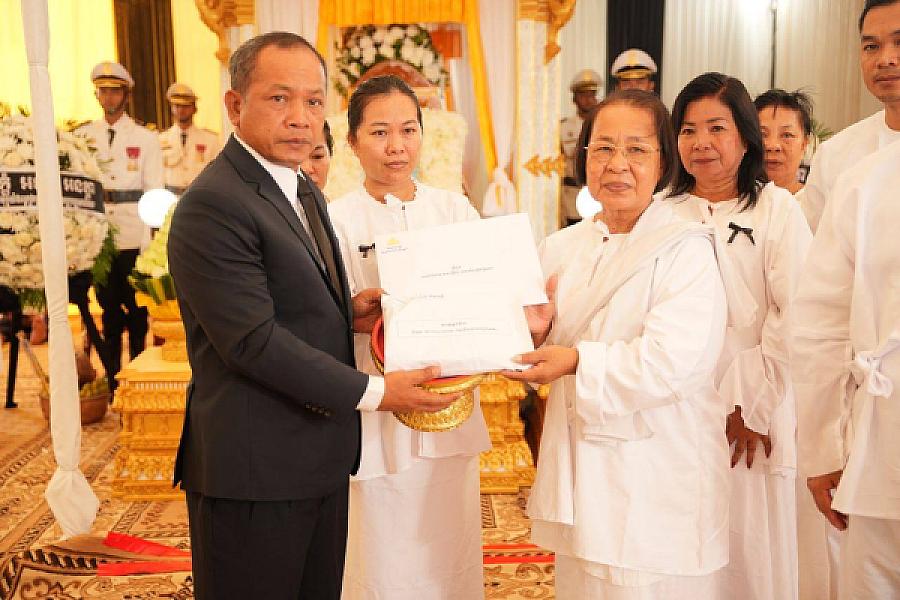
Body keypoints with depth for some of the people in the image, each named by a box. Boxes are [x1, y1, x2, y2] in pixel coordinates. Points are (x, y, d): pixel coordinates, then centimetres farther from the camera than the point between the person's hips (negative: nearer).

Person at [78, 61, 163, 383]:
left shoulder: (146, 138, 4)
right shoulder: (84, 136, 9)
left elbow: (154, 189, 2)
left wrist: (154, 232, -5)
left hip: (135, 233, -2)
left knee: (136, 304, 2)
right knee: (108, 304, 8)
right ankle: (112, 374, 17)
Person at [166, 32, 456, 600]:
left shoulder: (302, 189, 12)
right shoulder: (213, 204, -19)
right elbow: (252, 339, -23)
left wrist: (346, 311, 0)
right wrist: (373, 392, -19)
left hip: (321, 457, 9)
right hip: (254, 468, -9)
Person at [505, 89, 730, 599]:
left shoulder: (686, 250, -11)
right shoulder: (563, 248, 8)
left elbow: (675, 362, -22)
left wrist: (578, 361, -23)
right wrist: (541, 333, -7)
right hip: (579, 470, 6)